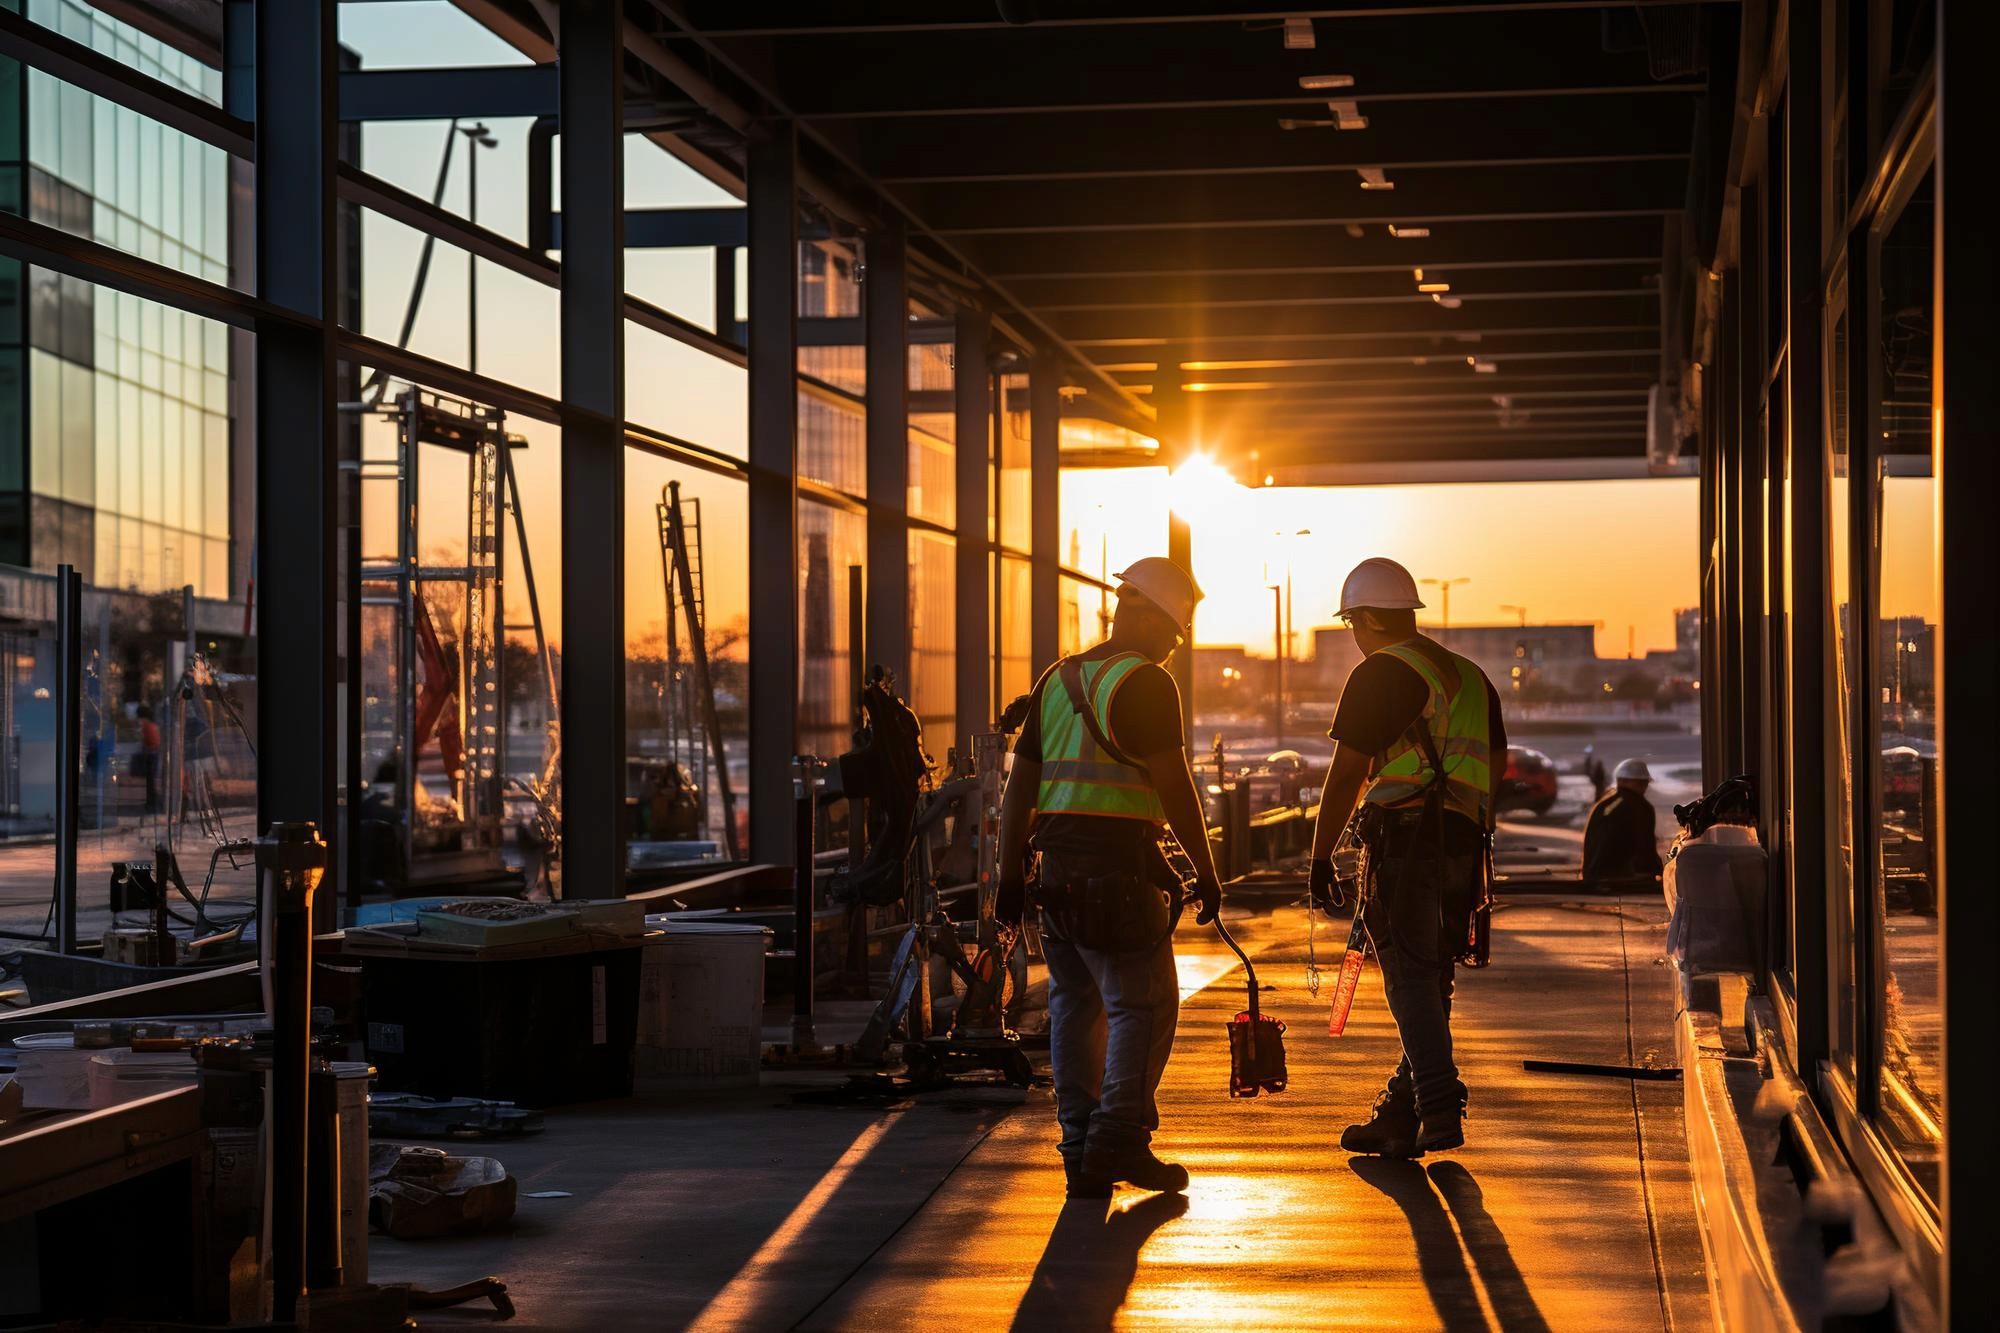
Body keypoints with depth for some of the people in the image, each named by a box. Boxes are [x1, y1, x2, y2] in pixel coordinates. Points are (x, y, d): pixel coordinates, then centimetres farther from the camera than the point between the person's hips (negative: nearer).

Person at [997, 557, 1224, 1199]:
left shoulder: (1056, 680, 16)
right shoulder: (1145, 683, -8)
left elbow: (1021, 781, 16)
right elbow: (1173, 785, -13)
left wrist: (1011, 870, 18)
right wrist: (1205, 870, -6)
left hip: (1057, 864, 8)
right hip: (1118, 868, -7)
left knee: (1074, 1004, 12)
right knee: (1143, 1004, -1)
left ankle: (1081, 1153, 13)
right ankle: (1120, 1139, -10)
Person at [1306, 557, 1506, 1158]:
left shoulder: (1379, 675, -6)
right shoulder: (1470, 676, 19)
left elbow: (1347, 773, -10)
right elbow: (1496, 767, 22)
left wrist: (1320, 855, -5)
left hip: (1406, 839, -8)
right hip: (1462, 844, 8)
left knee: (1410, 978, -9)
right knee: (1430, 980, 11)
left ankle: (1441, 1107, -20)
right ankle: (1398, 1117, 16)